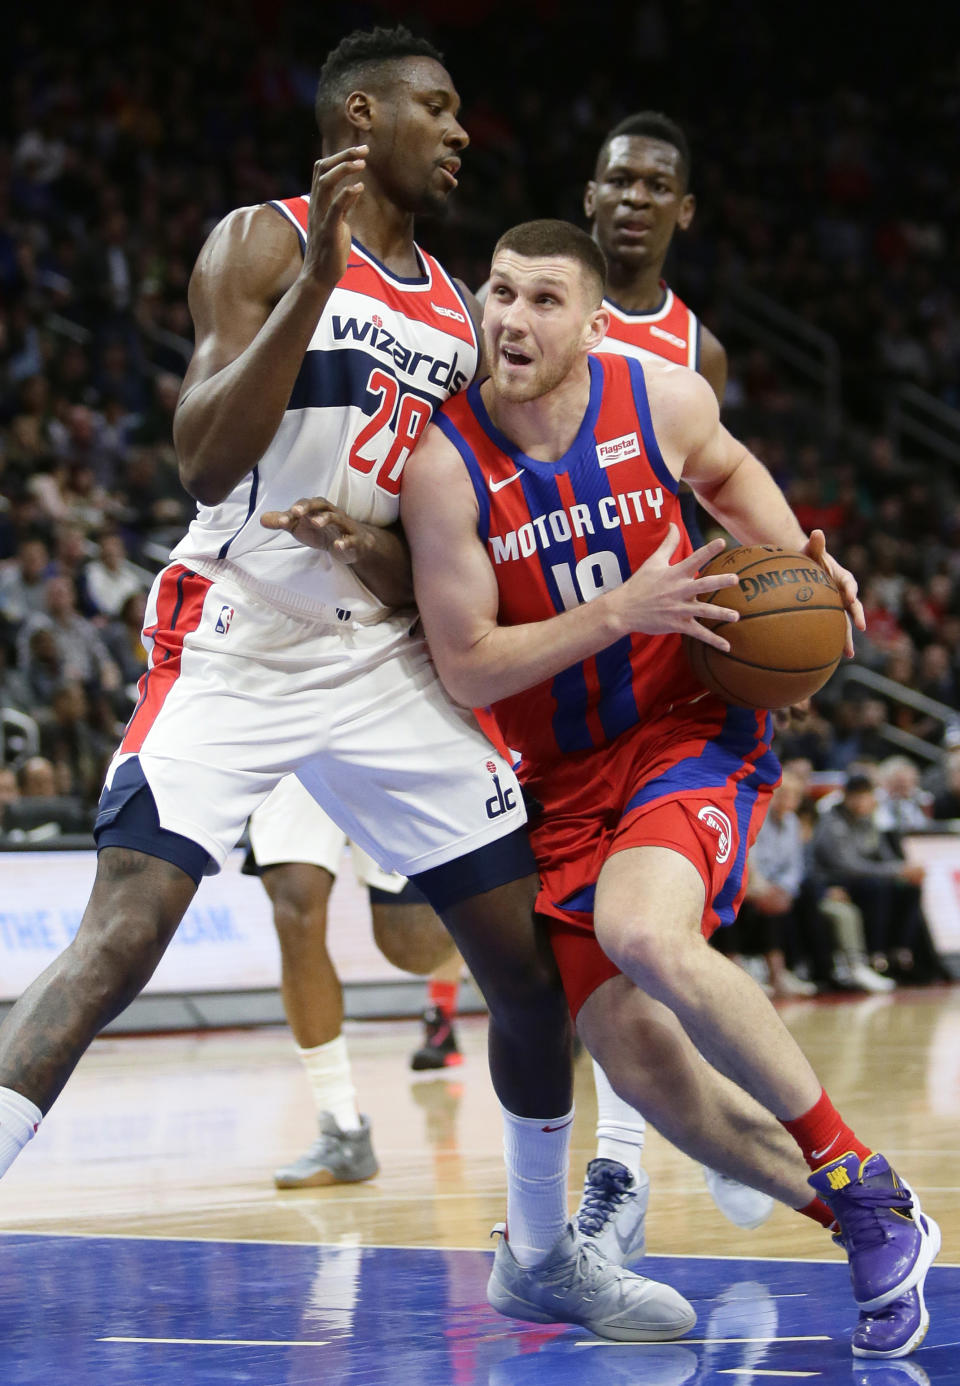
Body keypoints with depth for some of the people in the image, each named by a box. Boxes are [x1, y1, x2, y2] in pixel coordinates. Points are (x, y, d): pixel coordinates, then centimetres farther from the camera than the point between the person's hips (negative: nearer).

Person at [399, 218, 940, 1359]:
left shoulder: (663, 399, -8)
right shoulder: (445, 464, -15)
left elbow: (727, 470, 18)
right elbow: (468, 671, -14)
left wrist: (798, 563, 1)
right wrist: (623, 610, -23)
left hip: (695, 728, -2)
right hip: (564, 776, 2)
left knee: (642, 934, -32)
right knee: (634, 1060, -6)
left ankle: (866, 1193, -18)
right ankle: (866, 1222, 16)